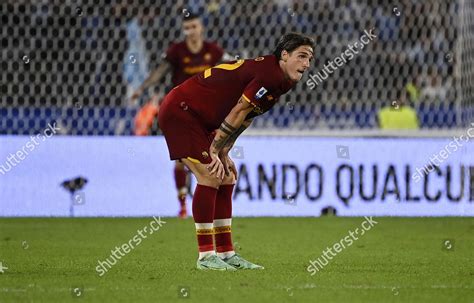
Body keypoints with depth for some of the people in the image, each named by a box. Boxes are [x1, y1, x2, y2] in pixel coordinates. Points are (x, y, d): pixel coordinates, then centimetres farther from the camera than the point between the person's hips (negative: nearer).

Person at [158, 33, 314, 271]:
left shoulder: (280, 82, 9)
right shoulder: (268, 74, -23)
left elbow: (244, 120, 11)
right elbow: (237, 113, -20)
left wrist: (223, 153, 3)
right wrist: (216, 151, -14)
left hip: (198, 118, 10)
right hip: (179, 110, -10)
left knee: (226, 178, 8)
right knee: (209, 177, -16)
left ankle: (225, 253, 10)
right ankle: (206, 256, -11)